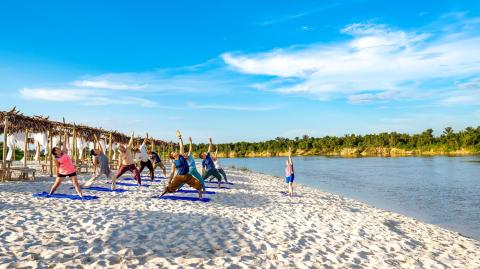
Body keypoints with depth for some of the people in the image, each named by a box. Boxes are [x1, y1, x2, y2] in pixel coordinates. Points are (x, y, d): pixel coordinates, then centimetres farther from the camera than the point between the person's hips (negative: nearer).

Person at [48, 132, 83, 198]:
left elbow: (64, 144, -2)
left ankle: (81, 195, -11)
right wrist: (57, 176, -7)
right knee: (56, 184, 9)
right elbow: (57, 168, -7)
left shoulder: (64, 152, -1)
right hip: (63, 172, -2)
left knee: (75, 183, -5)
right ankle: (50, 193, 28)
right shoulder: (57, 159, -10)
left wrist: (65, 135, -4)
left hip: (72, 171, 2)